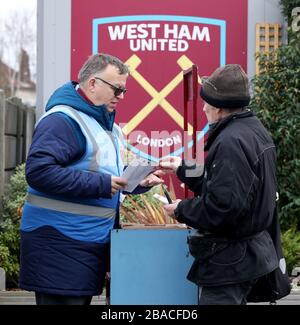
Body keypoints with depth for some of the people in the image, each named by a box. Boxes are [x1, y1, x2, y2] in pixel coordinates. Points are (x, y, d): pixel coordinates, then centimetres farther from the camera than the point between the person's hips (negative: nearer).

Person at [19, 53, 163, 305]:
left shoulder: (106, 121, 17)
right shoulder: (63, 120, -15)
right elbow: (38, 171, -27)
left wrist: (139, 181, 7)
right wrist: (100, 184, -24)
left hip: (92, 242, 10)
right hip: (59, 245, -9)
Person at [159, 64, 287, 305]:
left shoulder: (231, 142, -22)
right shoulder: (255, 130, 11)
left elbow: (223, 205, -28)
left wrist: (181, 210, -14)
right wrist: (183, 169, 21)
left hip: (230, 261, -10)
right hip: (253, 247, 10)